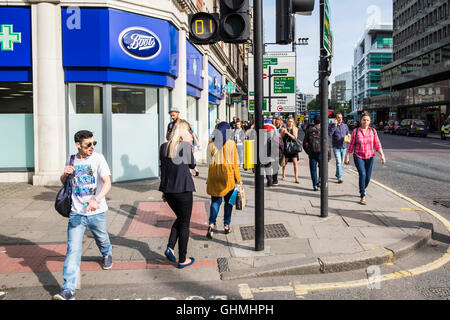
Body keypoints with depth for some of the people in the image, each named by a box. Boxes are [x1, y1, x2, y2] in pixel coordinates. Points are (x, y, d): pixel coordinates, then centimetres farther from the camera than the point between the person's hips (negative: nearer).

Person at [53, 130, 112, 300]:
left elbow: (107, 183, -18)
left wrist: (96, 200, -36)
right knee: (73, 249, -8)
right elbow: (64, 182, 19)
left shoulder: (98, 159, -8)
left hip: (97, 212, -1)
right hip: (77, 212, 1)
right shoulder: (71, 160, 4)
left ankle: (107, 254, 57)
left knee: (102, 238, 20)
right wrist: (65, 174, -6)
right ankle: (68, 290, -9)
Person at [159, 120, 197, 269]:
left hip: (168, 190, 6)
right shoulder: (186, 145, -12)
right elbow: (192, 165, 2)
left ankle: (170, 247, 11)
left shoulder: (164, 147, 4)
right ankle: (182, 260, 15)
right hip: (183, 190, -5)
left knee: (180, 218, 25)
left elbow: (163, 169, 10)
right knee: (185, 223, 8)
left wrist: (164, 191, 17)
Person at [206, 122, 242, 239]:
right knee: (228, 200, 13)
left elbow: (209, 162, 2)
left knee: (215, 200, 9)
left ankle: (212, 224, -10)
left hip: (214, 175, 2)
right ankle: (226, 225, 18)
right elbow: (234, 163, -4)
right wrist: (238, 179, 3)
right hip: (228, 175, -1)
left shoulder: (211, 144, -1)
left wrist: (209, 178, 9)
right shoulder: (231, 143, -7)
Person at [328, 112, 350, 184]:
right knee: (338, 162, -14)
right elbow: (329, 134, -20)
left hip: (343, 146, 5)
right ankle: (340, 178, -14)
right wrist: (335, 125, -22)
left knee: (341, 162, 15)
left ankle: (337, 174, 36)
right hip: (336, 147, -4)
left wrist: (347, 136, -5)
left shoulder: (345, 125, 9)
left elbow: (348, 133, 19)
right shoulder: (332, 126, -4)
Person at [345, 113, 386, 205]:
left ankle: (362, 190, 39)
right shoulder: (356, 131, -3)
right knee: (362, 174, -18)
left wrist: (382, 155, -6)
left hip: (369, 157, 3)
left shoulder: (373, 131, 2)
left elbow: (377, 145, 2)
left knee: (368, 177, 7)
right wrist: (347, 156, 1)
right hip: (358, 156, -2)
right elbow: (351, 145, 2)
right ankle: (363, 197, -13)